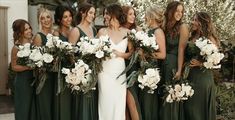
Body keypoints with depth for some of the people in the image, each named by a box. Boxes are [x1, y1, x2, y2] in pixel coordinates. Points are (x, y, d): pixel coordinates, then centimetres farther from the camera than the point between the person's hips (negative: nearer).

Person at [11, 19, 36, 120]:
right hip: (23, 81, -5)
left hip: (34, 80, 5)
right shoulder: (16, 48, -10)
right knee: (24, 109, 6)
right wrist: (29, 67, -20)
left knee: (34, 108, 13)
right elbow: (14, 67, -10)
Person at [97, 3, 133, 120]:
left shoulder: (127, 32, 2)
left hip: (120, 71, 1)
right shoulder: (102, 31, 0)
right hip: (105, 71, -1)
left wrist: (121, 54, -10)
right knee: (106, 101, 3)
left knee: (119, 102, 7)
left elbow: (132, 52, 4)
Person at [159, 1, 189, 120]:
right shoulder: (165, 26, 9)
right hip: (164, 64, 6)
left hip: (174, 64, -5)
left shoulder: (182, 27, -8)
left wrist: (179, 70, -19)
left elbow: (181, 50, -15)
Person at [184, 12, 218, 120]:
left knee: (202, 108, 6)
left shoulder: (210, 39, -8)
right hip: (190, 76, 5)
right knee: (190, 108, 12)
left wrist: (201, 63, -24)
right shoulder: (191, 38, 8)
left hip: (203, 77, -5)